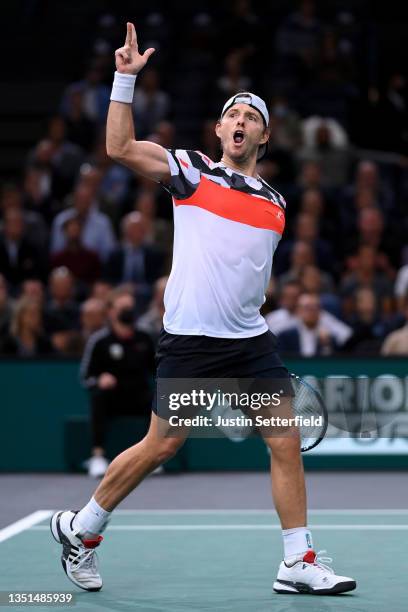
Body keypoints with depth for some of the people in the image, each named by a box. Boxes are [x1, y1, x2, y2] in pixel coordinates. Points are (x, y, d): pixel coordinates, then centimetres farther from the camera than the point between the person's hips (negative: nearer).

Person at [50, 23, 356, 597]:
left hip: (251, 340, 5)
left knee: (286, 442, -3)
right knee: (162, 445, 0)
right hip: (190, 338, -5)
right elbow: (120, 147, -12)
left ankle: (299, 564, 5)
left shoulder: (275, 202, 15)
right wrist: (125, 78, -16)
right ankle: (80, 529, 19)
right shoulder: (191, 169, 1)